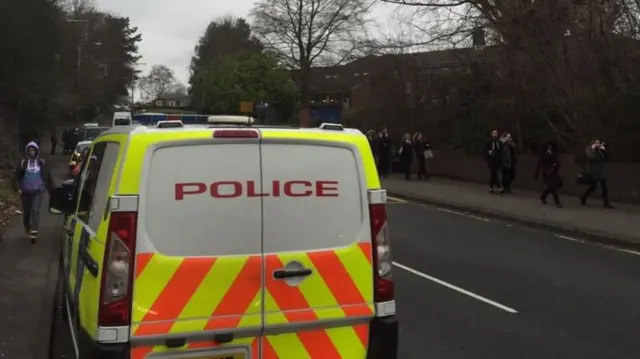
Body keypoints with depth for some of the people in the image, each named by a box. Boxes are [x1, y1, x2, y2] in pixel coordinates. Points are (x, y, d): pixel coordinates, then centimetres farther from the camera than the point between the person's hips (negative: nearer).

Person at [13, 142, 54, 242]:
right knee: (26, 212, 9)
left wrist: (51, 189, 6)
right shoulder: (23, 163, 1)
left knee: (35, 210, -15)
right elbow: (16, 176, 2)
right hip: (25, 191, 1)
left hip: (37, 191, -1)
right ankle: (28, 229, 29)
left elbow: (48, 176, 7)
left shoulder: (41, 163, 2)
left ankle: (34, 232, -18)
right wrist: (17, 187, -12)